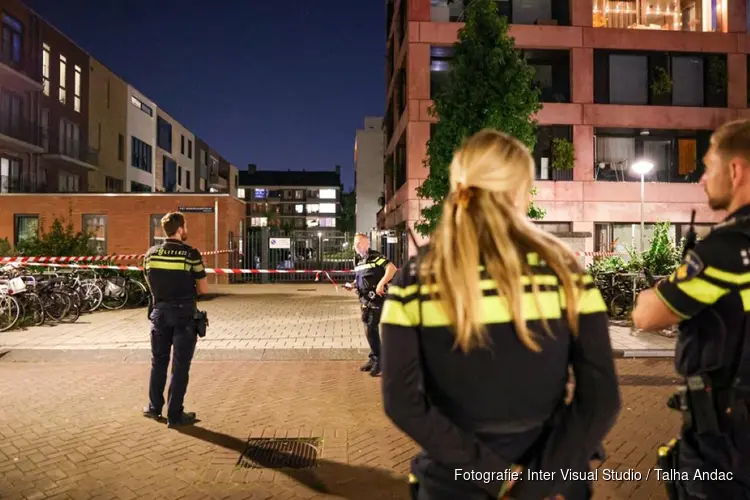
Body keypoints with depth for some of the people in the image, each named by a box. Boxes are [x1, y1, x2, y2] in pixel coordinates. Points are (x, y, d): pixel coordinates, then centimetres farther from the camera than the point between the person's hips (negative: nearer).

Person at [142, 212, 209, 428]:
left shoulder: (150, 253, 1)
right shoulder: (191, 254, -12)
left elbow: (151, 283, 11)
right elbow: (203, 289, -8)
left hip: (160, 312, 4)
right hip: (183, 314, -4)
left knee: (158, 362, 19)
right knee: (180, 365, 4)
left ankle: (154, 407, 30)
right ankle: (175, 414, 10)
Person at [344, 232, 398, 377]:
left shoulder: (375, 257, -12)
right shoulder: (358, 260, 12)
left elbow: (392, 268, -24)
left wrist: (381, 283, -32)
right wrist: (352, 285, 5)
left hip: (376, 299, -8)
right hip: (365, 299, 8)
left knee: (371, 328, -10)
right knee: (369, 329, 13)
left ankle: (378, 360, 2)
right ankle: (373, 358, 24)